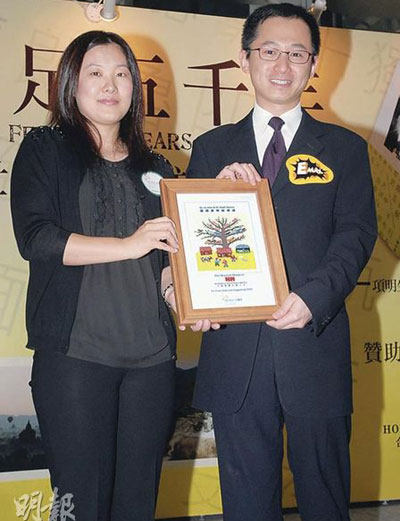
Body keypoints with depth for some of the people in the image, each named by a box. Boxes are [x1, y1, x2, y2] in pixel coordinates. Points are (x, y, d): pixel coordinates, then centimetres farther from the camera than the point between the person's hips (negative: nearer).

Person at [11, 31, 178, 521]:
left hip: (152, 353, 4)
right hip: (74, 352, -4)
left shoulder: (154, 167, 18)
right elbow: (34, 237, -8)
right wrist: (126, 245, -13)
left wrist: (179, 288, 2)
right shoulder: (44, 149, 6)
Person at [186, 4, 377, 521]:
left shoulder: (345, 148, 10)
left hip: (315, 344, 0)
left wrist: (313, 296, -18)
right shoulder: (211, 148, 13)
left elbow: (356, 233, -2)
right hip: (234, 347, 1)